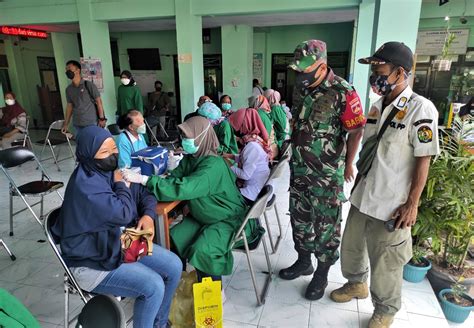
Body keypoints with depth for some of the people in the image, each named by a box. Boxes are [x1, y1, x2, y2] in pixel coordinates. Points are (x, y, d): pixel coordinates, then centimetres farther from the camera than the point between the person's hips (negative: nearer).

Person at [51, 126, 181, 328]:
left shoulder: (112, 170, 1)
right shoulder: (85, 184, -25)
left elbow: (144, 193, 10)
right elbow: (123, 214, -30)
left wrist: (148, 215, -10)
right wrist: (121, 185, -14)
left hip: (121, 243, 8)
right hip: (92, 262, -8)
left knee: (174, 267, -2)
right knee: (153, 286, -22)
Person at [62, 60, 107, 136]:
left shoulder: (89, 85, -5)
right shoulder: (68, 89, 9)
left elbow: (98, 101, -5)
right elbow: (69, 106, 15)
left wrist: (102, 118, -11)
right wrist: (66, 124, 13)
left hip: (91, 123, -4)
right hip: (77, 125, 5)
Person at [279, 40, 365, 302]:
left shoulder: (342, 93, -16)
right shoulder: (304, 90, 6)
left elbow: (355, 132, -13)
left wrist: (347, 165, -6)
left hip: (327, 175, -7)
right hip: (299, 170, 7)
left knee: (326, 225, 8)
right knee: (300, 217, 18)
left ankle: (322, 273, 26)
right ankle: (303, 261, 38)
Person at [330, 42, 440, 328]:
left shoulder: (421, 109, -15)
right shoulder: (377, 107, 6)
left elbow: (423, 161, -14)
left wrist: (412, 204, -14)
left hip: (392, 205, -6)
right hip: (362, 197, 7)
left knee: (386, 263, 10)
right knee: (352, 246, 21)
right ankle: (357, 284, 48)